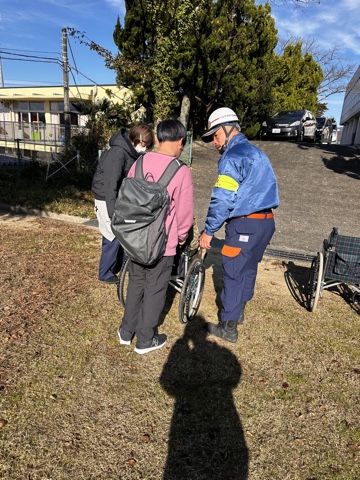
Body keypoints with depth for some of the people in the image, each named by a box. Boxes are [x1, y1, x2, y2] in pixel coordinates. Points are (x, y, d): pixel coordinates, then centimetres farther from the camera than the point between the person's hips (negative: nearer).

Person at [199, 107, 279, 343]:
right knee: (249, 268, 20)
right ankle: (238, 311, 38)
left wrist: (208, 231, -10)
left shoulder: (233, 157, -12)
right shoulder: (256, 152, 17)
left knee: (233, 274, 1)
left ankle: (228, 328, 12)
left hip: (246, 224, -9)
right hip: (266, 221, 9)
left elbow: (222, 199, -18)